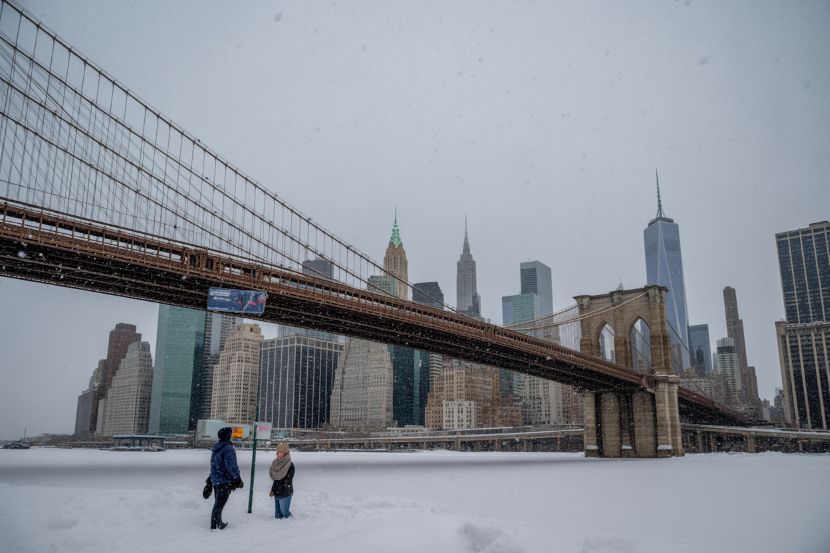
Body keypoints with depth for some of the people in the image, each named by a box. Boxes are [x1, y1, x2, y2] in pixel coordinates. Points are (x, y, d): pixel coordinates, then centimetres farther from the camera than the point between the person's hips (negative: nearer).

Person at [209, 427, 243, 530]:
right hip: (225, 482, -9)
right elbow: (231, 466, -23)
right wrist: (237, 479, -13)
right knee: (219, 504, -2)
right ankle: (215, 526, 2)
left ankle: (217, 524, 32)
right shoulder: (228, 448, -19)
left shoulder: (216, 448, 10)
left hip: (215, 480, 9)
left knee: (218, 503, 20)